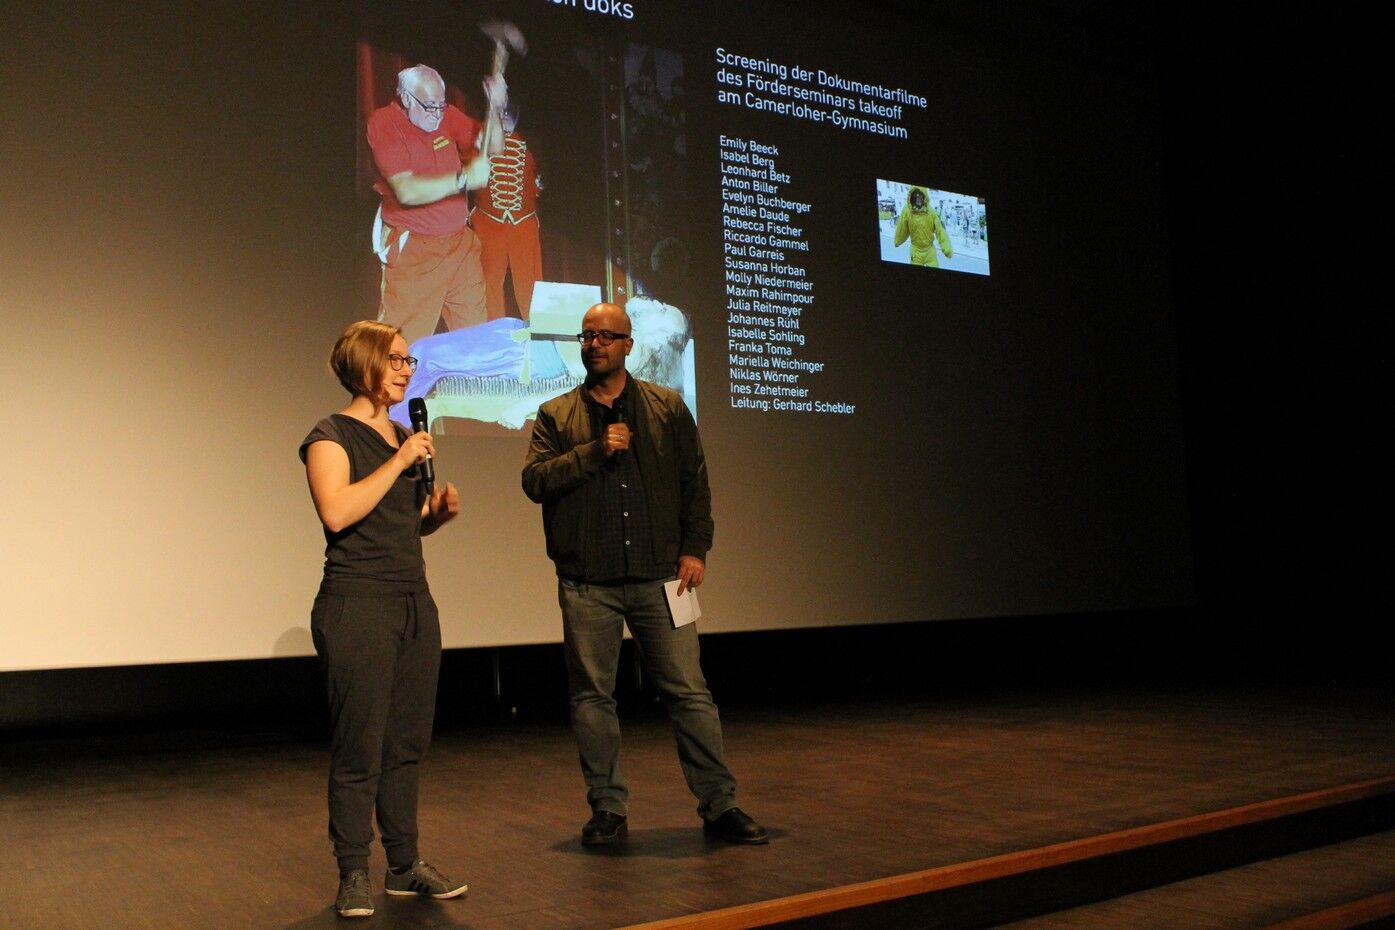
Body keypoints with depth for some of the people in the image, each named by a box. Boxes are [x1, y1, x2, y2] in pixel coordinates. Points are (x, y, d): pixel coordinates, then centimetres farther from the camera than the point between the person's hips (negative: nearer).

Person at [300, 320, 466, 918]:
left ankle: (405, 866, 21)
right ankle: (353, 876, 8)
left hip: (414, 600, 7)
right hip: (357, 604, -7)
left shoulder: (406, 437, 16)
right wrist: (400, 461, -18)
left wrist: (441, 510, 5)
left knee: (407, 743, 11)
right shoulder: (331, 436, -5)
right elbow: (337, 511, -22)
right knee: (358, 747, -3)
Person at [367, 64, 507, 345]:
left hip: (460, 244, 6)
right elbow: (406, 191, -22)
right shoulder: (383, 123, -11)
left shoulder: (446, 115, 6)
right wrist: (464, 179, -24)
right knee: (404, 346, -6)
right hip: (412, 252, -6)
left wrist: (494, 108, -8)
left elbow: (492, 147, 9)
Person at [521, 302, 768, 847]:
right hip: (586, 583, 1)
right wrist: (596, 450, -12)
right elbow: (534, 480, -4)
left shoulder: (667, 408, 11)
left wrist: (695, 547, -1)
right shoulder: (556, 415, 10)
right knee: (592, 698, 5)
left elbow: (695, 482, 9)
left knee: (689, 692, 0)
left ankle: (719, 806, 10)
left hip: (658, 578, 0)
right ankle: (608, 810, 18)